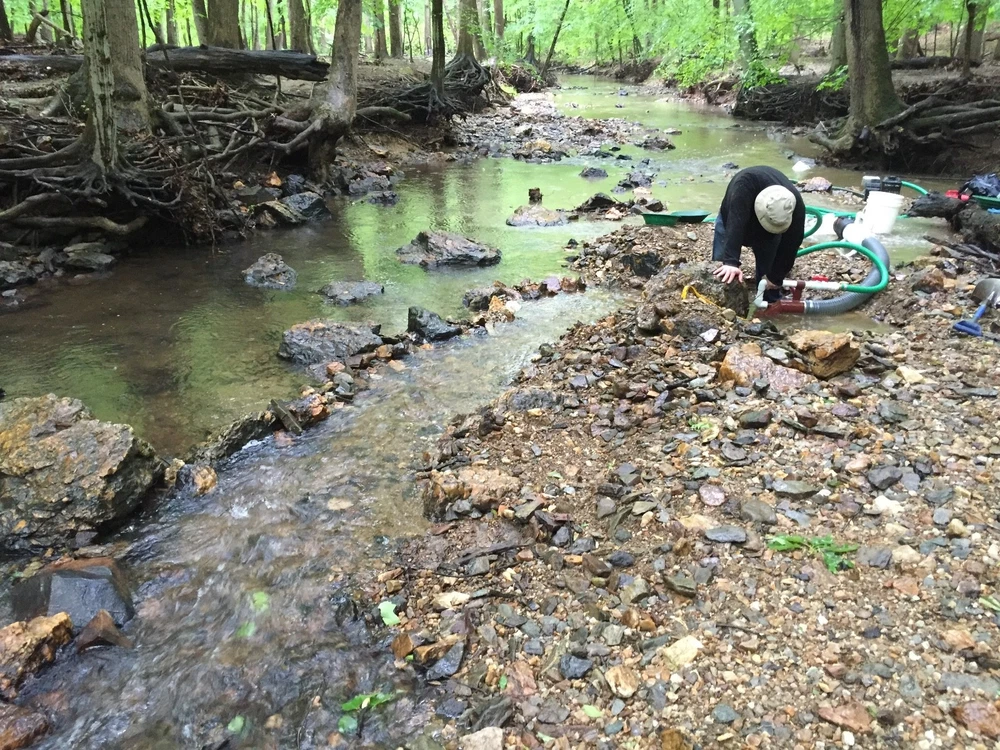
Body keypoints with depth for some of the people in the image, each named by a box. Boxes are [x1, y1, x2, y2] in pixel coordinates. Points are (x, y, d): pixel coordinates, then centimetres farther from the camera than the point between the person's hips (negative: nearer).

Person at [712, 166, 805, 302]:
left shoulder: (797, 207, -37)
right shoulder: (745, 183, -46)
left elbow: (790, 245, -26)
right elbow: (735, 225, -53)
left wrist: (776, 277, -19)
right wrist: (731, 262, -61)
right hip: (733, 222, -1)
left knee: (768, 271, -2)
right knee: (722, 273, -4)